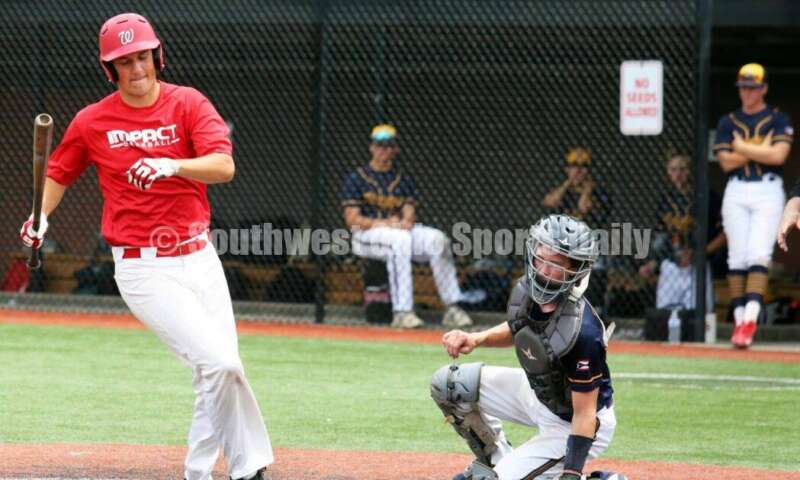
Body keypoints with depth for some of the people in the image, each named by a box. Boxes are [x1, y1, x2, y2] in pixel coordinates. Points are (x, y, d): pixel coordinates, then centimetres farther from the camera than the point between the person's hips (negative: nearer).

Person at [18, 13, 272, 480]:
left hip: (199, 260, 3)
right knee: (220, 365, -16)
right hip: (143, 270, -3)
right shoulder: (92, 122, -1)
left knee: (220, 372, 7)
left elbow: (224, 166, -15)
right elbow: (59, 173, 16)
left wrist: (171, 165, -33)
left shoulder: (188, 104, -1)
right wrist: (40, 218, -3)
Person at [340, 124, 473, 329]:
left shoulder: (405, 179, 18)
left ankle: (452, 307, -26)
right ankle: (402, 311, -44)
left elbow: (409, 211, 8)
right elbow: (352, 219, -4)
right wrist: (383, 223, -18)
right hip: (366, 234, -4)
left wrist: (405, 221, -18)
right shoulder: (356, 179, 5)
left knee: (437, 239, -23)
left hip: (401, 229, 4)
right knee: (400, 239, -37)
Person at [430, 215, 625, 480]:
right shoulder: (526, 291, -14)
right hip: (537, 393, 8)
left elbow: (585, 415, -30)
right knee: (449, 383, 1)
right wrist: (477, 338, -7)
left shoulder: (582, 331, -36)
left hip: (572, 425, -8)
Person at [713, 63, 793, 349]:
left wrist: (743, 148, -4)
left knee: (759, 254, -15)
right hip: (736, 193, 3)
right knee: (737, 257, -3)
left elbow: (778, 155, -10)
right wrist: (760, 149, -5)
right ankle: (740, 319, 0)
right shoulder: (728, 122, 13)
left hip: (768, 192, -3)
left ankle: (751, 317, -23)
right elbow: (726, 162, 1)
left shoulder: (778, 120, 6)